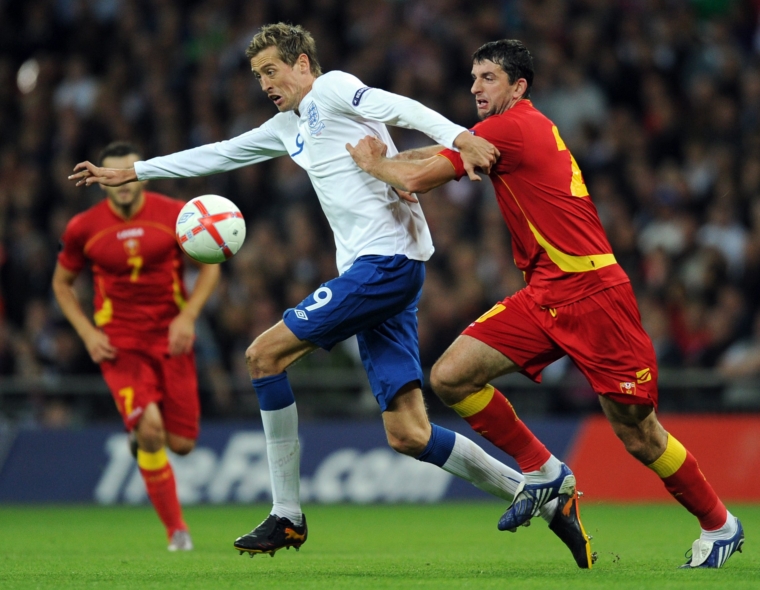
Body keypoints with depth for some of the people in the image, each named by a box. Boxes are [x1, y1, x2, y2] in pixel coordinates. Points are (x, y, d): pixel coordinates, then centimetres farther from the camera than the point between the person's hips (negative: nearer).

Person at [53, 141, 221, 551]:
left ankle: (141, 436, 38)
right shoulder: (83, 228, -3)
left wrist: (188, 316, -8)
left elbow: (210, 265, 6)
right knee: (150, 430, -23)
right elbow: (62, 283, 11)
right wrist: (87, 333, -3)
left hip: (170, 337, 2)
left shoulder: (174, 215, -4)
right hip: (118, 343, -1)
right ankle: (175, 528, -9)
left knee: (181, 443, -1)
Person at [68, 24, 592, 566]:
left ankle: (287, 516, -4)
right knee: (407, 434, 0)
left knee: (265, 355, -8)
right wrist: (129, 173, 36)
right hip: (370, 270, 9)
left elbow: (400, 109, -16)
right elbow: (217, 154, 35)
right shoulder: (288, 126, 27)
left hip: (387, 260, -9)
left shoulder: (333, 88, 1)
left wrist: (459, 136, -34)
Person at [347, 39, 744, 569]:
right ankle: (544, 472, 11)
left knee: (638, 434, -3)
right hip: (543, 297, 9)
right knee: (450, 377, -4)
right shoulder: (520, 128, 15)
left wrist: (370, 163, 5)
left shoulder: (511, 127, -13)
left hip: (591, 293, -9)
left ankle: (720, 525, 16)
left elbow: (418, 179, -13)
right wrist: (383, 156, 6)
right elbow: (449, 151, 24)